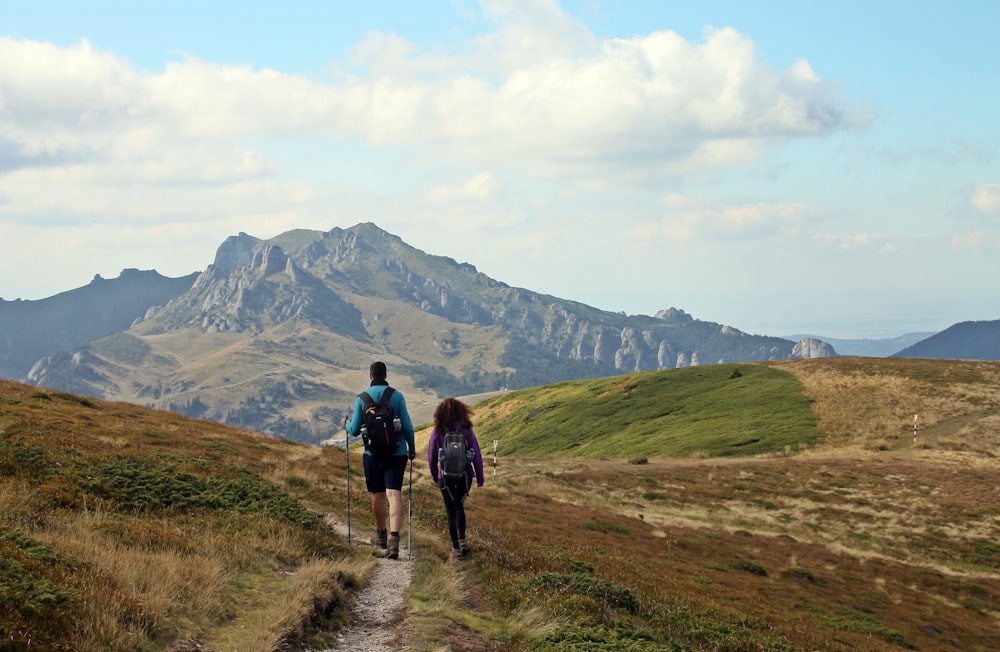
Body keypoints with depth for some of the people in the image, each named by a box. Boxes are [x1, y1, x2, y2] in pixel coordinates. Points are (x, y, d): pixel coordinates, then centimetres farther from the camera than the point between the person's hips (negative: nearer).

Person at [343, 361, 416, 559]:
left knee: (377, 495, 16)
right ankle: (394, 538, -24)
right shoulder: (397, 396, -4)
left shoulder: (362, 398, -2)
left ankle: (381, 534, 33)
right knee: (394, 494, -8)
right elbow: (407, 427, -4)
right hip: (396, 452, -1)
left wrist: (347, 424, 23)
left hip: (373, 454, 1)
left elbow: (355, 431, 1)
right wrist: (412, 449, 11)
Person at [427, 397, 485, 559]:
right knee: (460, 506, 23)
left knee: (451, 511, 9)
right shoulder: (466, 431, -7)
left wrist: (434, 476, 17)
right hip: (465, 476, 1)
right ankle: (462, 540, 13)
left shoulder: (438, 433, -8)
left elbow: (431, 456, 0)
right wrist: (480, 477, 6)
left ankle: (456, 547, 8)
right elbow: (476, 454, -4)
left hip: (446, 477, -1)